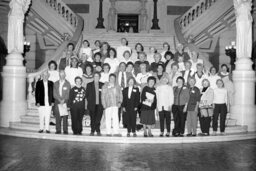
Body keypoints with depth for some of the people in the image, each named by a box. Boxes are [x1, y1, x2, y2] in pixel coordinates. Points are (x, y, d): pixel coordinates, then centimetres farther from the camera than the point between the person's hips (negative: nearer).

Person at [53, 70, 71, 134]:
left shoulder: (67, 84, 6)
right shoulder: (56, 83, 13)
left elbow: (68, 94, 0)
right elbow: (54, 93, 6)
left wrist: (64, 100, -12)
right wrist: (59, 100, -6)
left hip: (65, 102, -2)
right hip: (57, 102, 2)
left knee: (65, 117, -6)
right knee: (57, 117, -1)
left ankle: (65, 130, -3)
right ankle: (58, 130, 3)